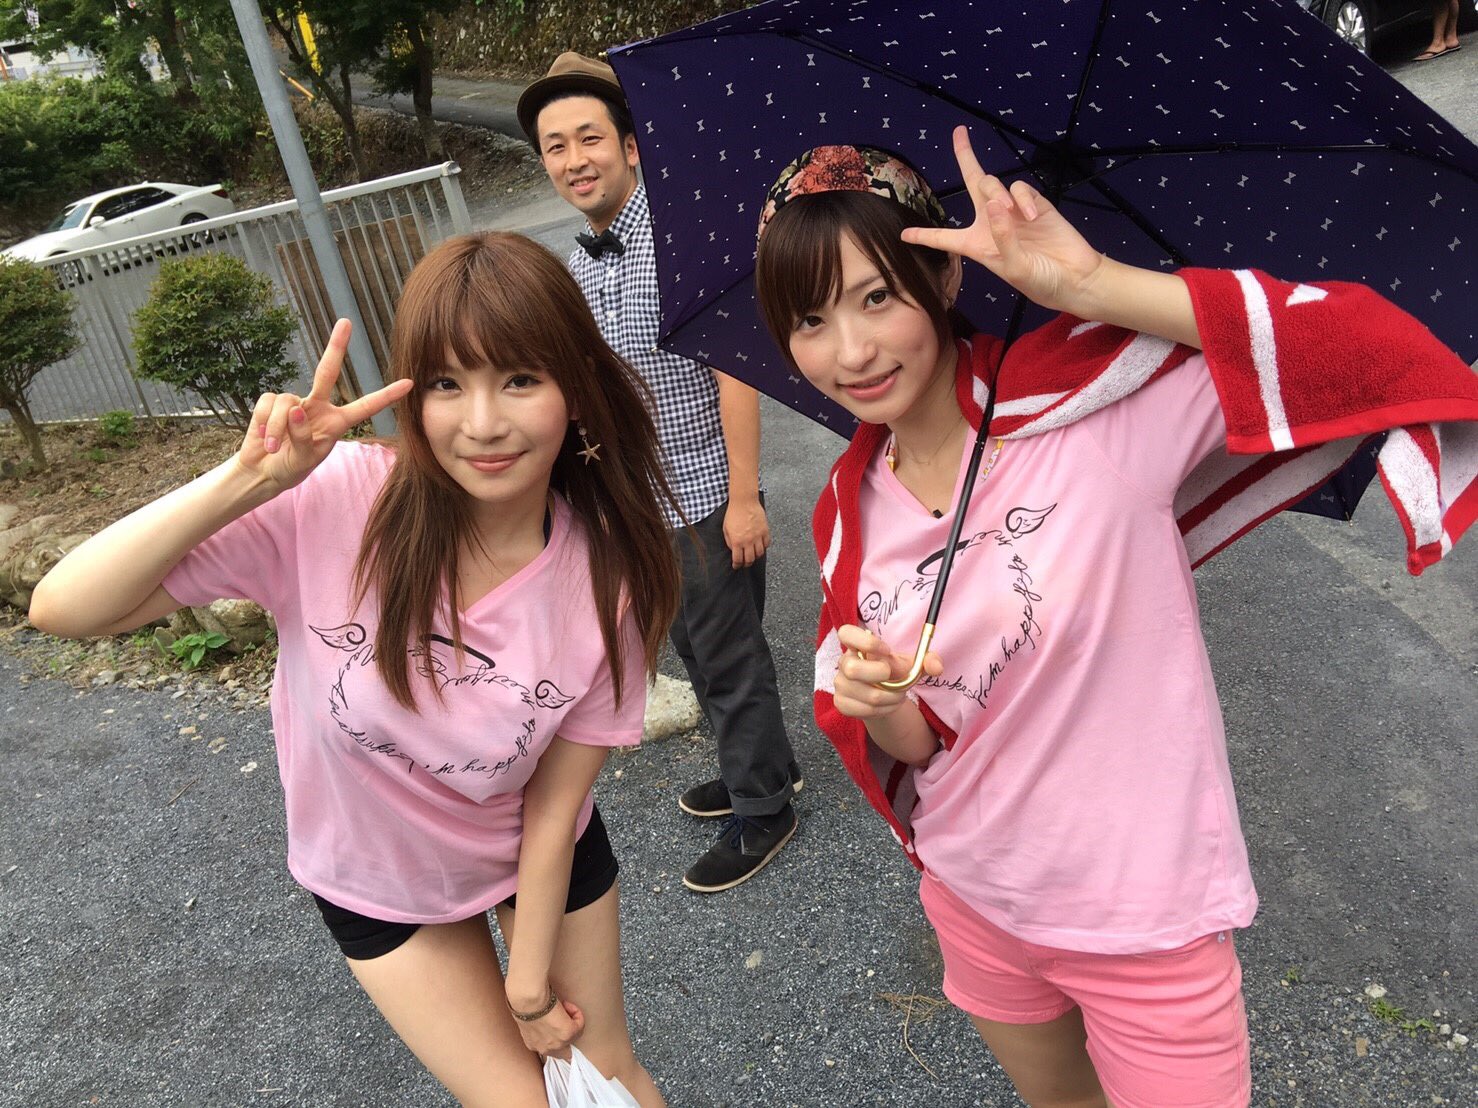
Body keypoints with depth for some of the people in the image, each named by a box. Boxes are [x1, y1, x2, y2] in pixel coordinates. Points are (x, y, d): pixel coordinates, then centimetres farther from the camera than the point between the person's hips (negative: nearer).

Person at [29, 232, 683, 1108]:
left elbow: (556, 802, -14)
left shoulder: (607, 575, -24)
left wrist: (531, 975, -4)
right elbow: (63, 609, -30)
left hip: (541, 857, 1)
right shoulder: (335, 503, -29)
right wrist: (251, 478, -40)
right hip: (384, 881, -1)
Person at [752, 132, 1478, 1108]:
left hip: (1146, 919, -4)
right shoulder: (849, 512, -7)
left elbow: (1370, 356, -28)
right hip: (974, 905, 5)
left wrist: (1091, 284, -32)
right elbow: (914, 745, 1)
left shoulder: (1089, 401, -21)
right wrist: (879, 704, -23)